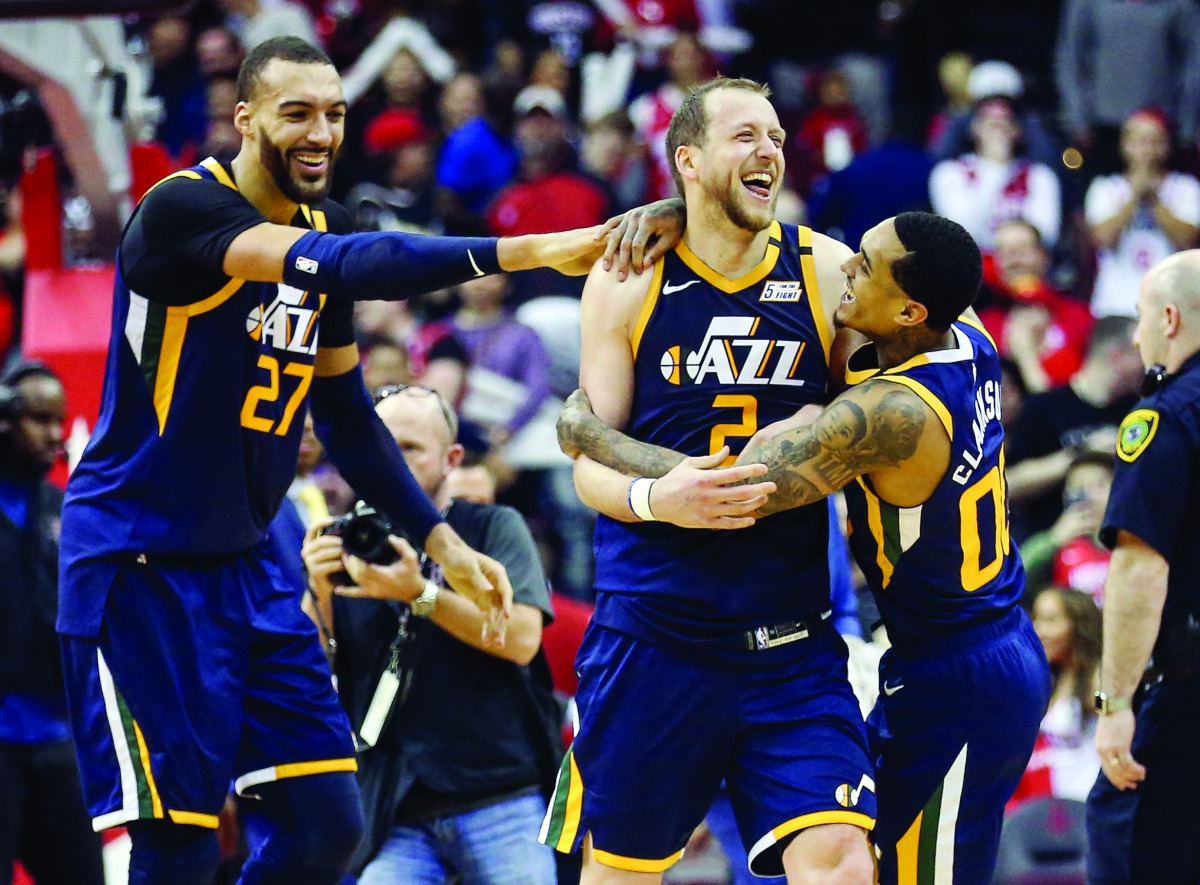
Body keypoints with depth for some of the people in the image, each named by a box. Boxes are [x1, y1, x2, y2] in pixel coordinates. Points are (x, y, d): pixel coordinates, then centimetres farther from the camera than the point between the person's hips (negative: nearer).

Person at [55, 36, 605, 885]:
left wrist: (441, 539, 11)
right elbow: (342, 268, -33)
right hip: (138, 560, -8)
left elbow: (346, 414, 19)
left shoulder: (326, 227, 8)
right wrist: (521, 252, -39)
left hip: (242, 560, 8)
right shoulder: (183, 209, -18)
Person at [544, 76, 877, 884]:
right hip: (653, 636, 0)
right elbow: (590, 462, -1)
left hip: (792, 643, 0)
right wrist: (655, 497, -22)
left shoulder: (828, 272, 3)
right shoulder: (628, 282, 1)